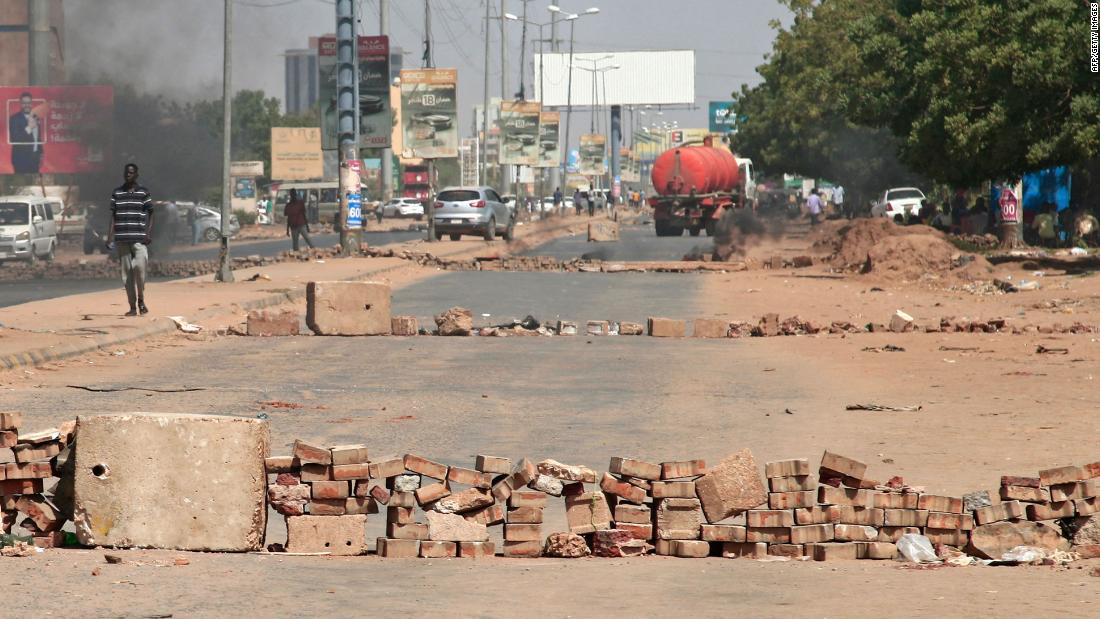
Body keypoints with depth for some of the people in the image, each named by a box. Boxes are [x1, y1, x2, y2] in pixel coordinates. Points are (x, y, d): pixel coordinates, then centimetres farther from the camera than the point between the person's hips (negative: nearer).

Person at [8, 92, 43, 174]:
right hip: (21, 158, -6)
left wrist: (40, 155, 19)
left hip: (35, 158, 6)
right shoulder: (14, 118, -9)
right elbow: (13, 139, -20)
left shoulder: (36, 118, 11)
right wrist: (28, 128, -28)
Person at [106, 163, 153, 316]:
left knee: (139, 266, -18)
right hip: (122, 238, 3)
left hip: (139, 238, -3)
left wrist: (149, 233, -6)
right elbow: (113, 216, 11)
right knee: (127, 272, 2)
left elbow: (150, 214, 6)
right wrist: (110, 236, 3)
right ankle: (132, 306, 6)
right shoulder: (117, 193, 11)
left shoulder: (144, 193, 5)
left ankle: (141, 300, 1)